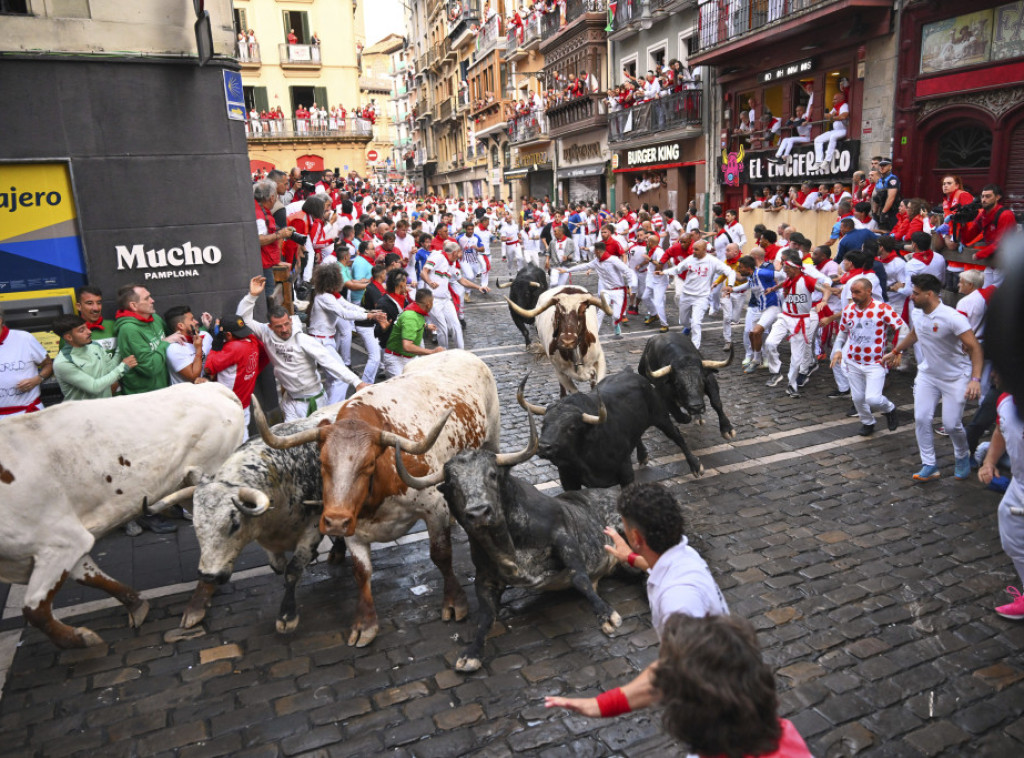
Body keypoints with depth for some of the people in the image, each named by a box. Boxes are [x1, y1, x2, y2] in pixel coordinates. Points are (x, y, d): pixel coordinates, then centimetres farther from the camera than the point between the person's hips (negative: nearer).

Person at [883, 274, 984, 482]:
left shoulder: (953, 318, -27)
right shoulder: (917, 314, -5)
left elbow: (975, 348, -27)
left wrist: (976, 379, -37)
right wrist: (896, 351, 27)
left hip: (955, 377, -6)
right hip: (927, 374, 6)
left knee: (952, 424, -2)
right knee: (921, 418, -3)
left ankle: (963, 457, 30)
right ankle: (929, 466, 7)